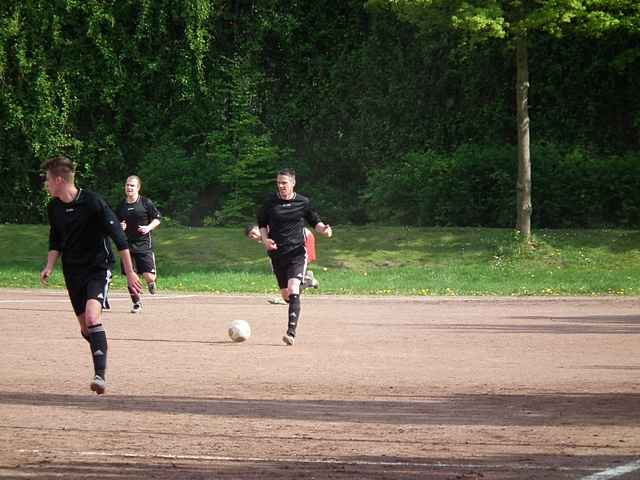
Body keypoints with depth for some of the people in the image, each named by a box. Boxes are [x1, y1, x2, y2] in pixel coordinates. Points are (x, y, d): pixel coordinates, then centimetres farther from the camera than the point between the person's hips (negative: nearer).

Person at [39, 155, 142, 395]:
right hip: (72, 271, 6)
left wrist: (130, 272, -14)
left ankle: (100, 375, -30)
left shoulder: (93, 202, -18)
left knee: (92, 316, -26)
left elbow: (118, 237, -14)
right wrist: (49, 267, 1)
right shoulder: (54, 207, 1)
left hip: (98, 267, -6)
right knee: (85, 328, 8)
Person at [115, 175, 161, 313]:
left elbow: (157, 219, 3)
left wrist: (148, 227, -14)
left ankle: (151, 282, 29)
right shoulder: (121, 206, 7)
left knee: (149, 276, -9)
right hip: (128, 244, 3)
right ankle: (136, 303, 17)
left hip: (144, 244, -3)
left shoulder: (146, 203, -4)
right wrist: (119, 227, -4)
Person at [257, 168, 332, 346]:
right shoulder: (270, 202, 2)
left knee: (293, 289, -21)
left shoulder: (303, 203, -1)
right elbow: (262, 223, 14)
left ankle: (291, 332, -28)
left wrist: (323, 229, -9)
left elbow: (315, 221, 12)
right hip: (277, 254, 3)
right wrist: (265, 239, -5)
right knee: (285, 294, 11)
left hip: (297, 253, -3)